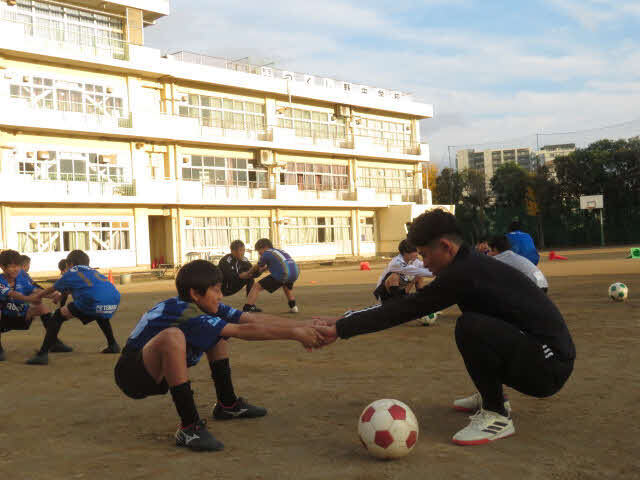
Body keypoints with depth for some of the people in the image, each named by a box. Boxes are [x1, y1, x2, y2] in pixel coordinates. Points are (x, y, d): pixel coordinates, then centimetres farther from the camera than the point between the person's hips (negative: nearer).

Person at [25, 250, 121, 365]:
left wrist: (38, 295, 59)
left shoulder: (72, 272, 26)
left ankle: (43, 354, 0)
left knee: (58, 316, 12)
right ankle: (113, 345, 41)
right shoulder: (93, 271, 39)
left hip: (93, 301, -5)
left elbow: (52, 289, 39)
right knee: (100, 315, 42)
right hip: (115, 300, 6)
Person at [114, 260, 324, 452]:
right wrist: (295, 334, -29)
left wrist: (302, 326, -14)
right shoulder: (186, 313, -28)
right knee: (172, 336, -39)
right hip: (133, 376, -9)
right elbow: (244, 331, -31)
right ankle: (189, 427, -31)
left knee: (218, 332, 10)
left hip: (160, 372, 9)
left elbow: (254, 318, -8)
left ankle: (227, 404, 17)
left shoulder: (206, 308, -3)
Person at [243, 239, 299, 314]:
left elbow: (257, 267, 26)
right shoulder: (280, 251, 31)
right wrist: (264, 268, 56)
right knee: (287, 286, 42)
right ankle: (293, 307, 36)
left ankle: (246, 308, -1)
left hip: (282, 275, -7)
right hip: (295, 273, 7)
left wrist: (248, 273, 44)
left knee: (257, 286, 4)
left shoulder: (266, 253, 12)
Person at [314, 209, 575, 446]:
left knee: (470, 327, -26)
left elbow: (406, 309, -18)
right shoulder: (473, 264, 10)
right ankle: (491, 397, 26)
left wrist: (340, 328, -12)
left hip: (550, 365, -10)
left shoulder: (464, 273, -19)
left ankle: (497, 416, -11)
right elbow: (409, 305, 13)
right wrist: (345, 321, 12)